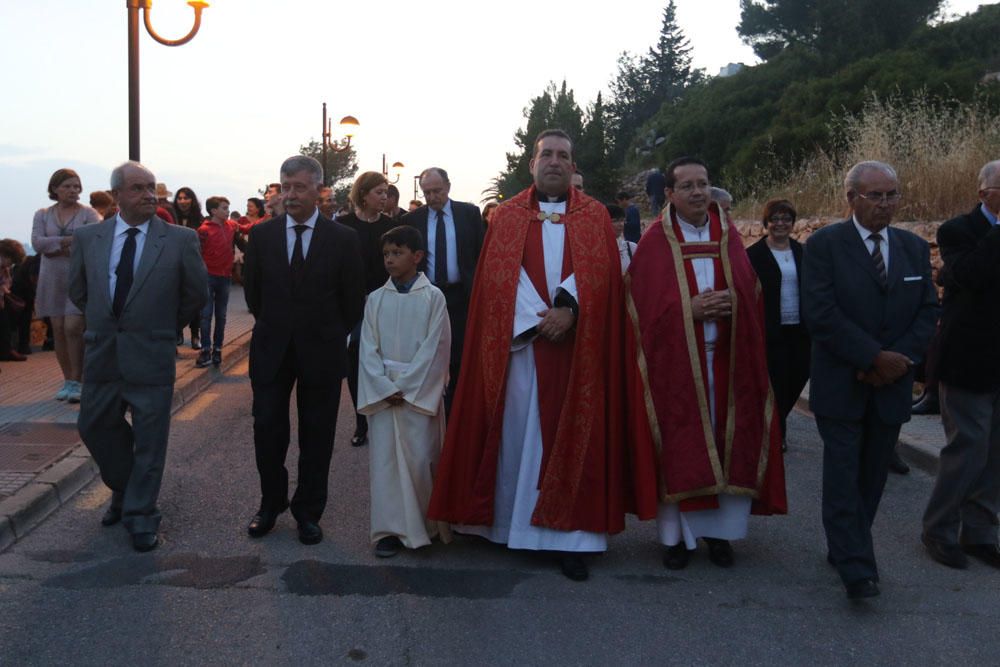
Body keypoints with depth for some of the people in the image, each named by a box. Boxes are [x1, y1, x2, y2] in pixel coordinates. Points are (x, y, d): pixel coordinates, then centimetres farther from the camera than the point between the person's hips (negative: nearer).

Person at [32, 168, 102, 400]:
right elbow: (37, 243, -4)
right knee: (59, 330, 4)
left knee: (73, 328, -13)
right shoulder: (42, 215, 11)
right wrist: (71, 239, -14)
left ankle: (76, 382, -5)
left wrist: (56, 247, -17)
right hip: (52, 279, 4)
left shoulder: (88, 213, 2)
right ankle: (68, 381, 14)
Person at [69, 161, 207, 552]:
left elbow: (196, 294, 2)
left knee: (149, 440, 5)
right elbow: (78, 290, 15)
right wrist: (104, 322, 15)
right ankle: (124, 491, 39)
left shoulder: (180, 239, -7)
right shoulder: (88, 237, 1)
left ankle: (140, 518, 20)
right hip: (102, 354, 3)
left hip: (151, 356, -3)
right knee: (95, 428, 14)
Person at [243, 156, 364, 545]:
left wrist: (330, 336, 6)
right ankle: (271, 504, 24)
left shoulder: (343, 239, -6)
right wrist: (273, 326, 13)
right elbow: (252, 292, 11)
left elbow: (353, 301, 1)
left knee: (316, 436, 7)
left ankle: (308, 512, 21)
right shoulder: (261, 235, 1)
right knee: (268, 430, 5)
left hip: (321, 352, -1)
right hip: (271, 350, 2)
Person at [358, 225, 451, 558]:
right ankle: (391, 529, 10)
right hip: (382, 391, 3)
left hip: (419, 390, -3)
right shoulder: (376, 299, 6)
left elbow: (433, 348, -8)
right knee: (384, 458, 1)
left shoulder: (432, 297, -3)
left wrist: (404, 386, -11)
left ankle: (426, 525, 15)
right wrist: (385, 388, -9)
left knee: (419, 459, -4)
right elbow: (368, 350, 3)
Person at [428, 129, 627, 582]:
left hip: (577, 343, 0)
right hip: (517, 339, 0)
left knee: (571, 435, 0)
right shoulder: (507, 215, 10)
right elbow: (501, 275, -1)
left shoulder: (594, 215, 10)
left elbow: (599, 271, -2)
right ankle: (510, 523, 14)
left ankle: (568, 533, 5)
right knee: (516, 429, 3)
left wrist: (567, 308, -17)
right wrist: (538, 318, -12)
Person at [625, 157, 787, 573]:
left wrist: (732, 303, -11)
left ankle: (720, 531, 18)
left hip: (727, 357, 3)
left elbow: (750, 295, 10)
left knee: (729, 443, 4)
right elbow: (645, 305, -5)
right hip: (674, 360, -3)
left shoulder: (730, 238, 10)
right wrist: (690, 310, -17)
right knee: (677, 447, 1)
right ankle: (676, 535, 12)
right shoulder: (654, 243, 0)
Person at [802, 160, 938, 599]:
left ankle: (845, 550, 25)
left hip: (892, 384, 5)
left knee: (873, 476, 10)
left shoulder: (915, 248, 10)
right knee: (843, 477, -5)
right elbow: (820, 313, -14)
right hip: (842, 383, -5)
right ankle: (856, 569, -1)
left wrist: (902, 358, -9)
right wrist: (875, 358, -16)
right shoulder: (824, 245, -6)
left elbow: (928, 311, 8)